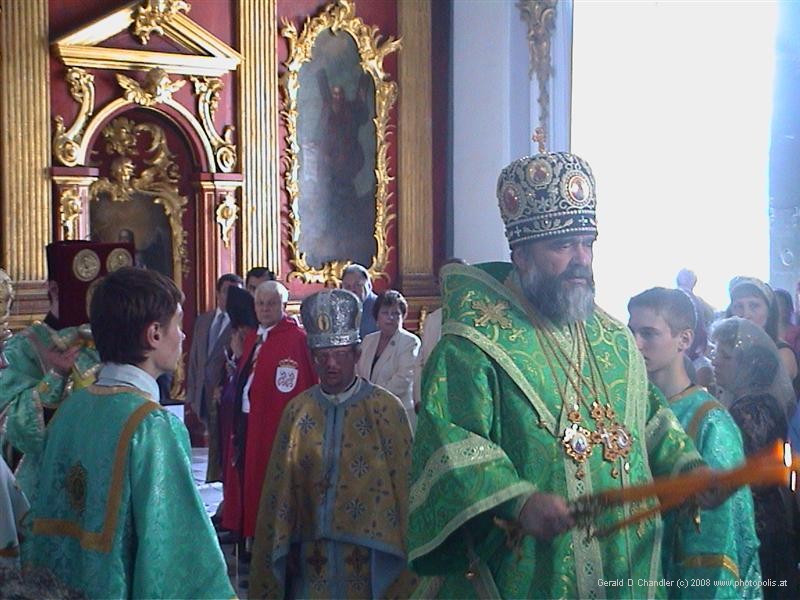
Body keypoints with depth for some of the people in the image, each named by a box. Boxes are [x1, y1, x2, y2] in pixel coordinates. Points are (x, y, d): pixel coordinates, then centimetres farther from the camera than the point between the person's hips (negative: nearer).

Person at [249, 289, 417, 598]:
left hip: (368, 557, -2)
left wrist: (402, 553, -7)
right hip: (312, 557, 3)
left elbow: (403, 485, -5)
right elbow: (280, 485, 6)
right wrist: (285, 548, 3)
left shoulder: (386, 409, -4)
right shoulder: (298, 410, 4)